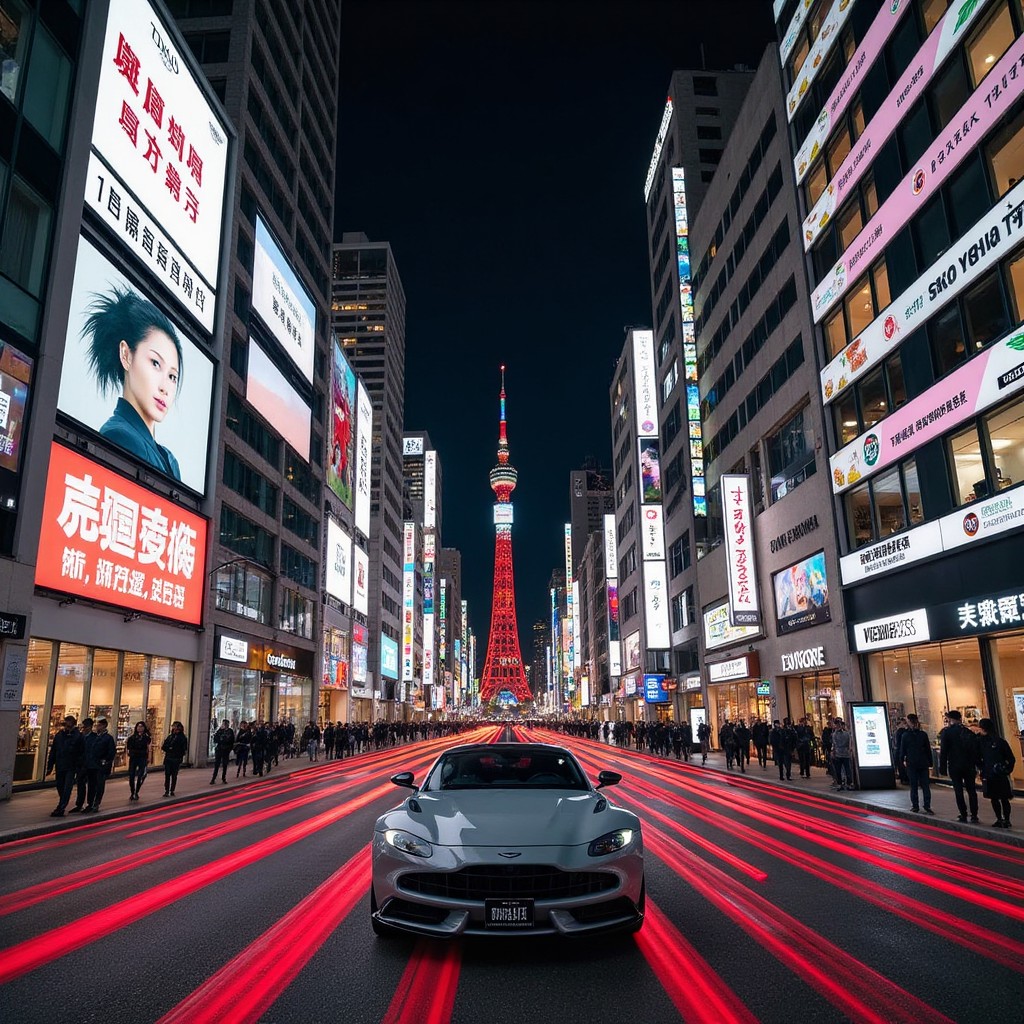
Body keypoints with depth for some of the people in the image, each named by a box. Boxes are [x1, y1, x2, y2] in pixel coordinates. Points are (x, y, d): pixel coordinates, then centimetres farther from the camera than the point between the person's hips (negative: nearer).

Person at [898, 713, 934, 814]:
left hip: (911, 764, -2)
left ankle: (915, 806, 7)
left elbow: (902, 750, -2)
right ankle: (927, 806, 1)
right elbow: (928, 750, 2)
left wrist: (902, 761, 11)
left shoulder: (905, 735, -7)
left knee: (913, 786, 5)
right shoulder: (923, 734, -1)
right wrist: (930, 763, 9)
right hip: (923, 763, 2)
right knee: (925, 785, 4)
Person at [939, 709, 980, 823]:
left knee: (958, 791, 2)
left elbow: (943, 751, -9)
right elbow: (975, 749, 5)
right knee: (971, 790, 11)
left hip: (954, 766, -3)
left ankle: (963, 815, 2)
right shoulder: (968, 731, 3)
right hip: (969, 766, 4)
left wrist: (942, 768, -5)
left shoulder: (946, 732, -8)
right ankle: (974, 815, 11)